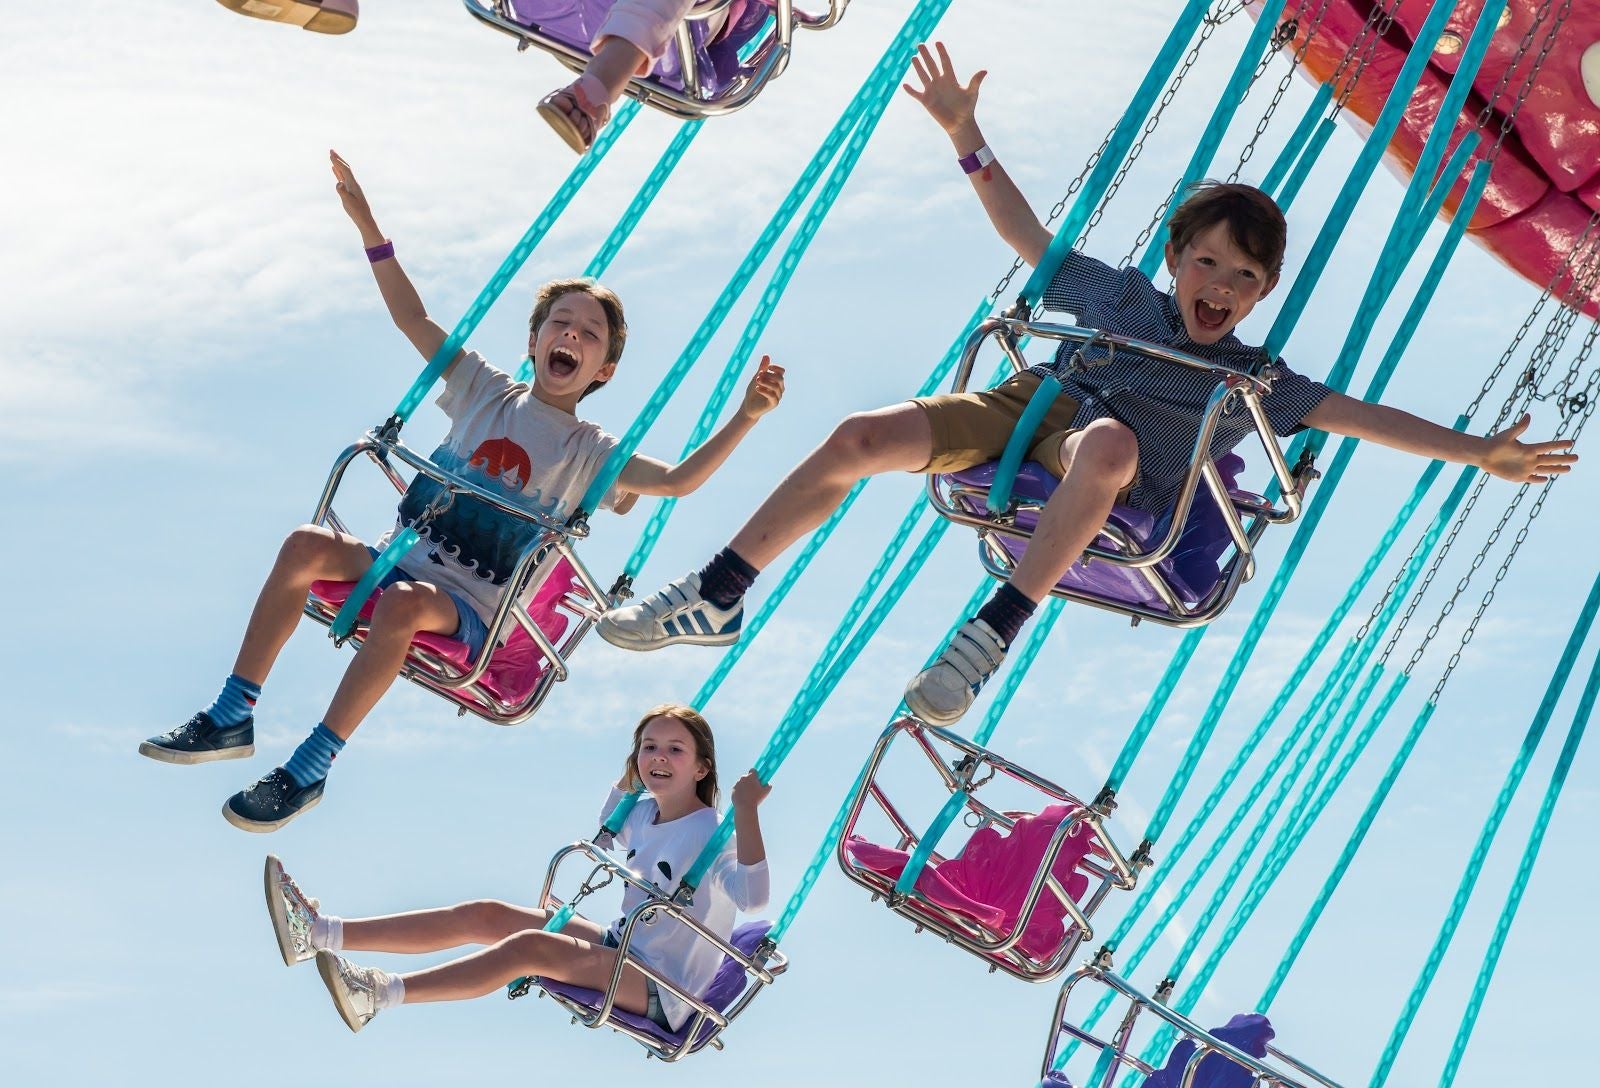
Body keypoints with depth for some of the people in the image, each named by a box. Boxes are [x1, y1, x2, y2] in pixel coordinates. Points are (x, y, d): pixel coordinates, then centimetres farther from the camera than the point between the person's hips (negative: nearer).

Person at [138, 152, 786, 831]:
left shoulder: (590, 454, 2)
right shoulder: (487, 393, 11)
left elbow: (677, 480, -11)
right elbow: (414, 320, 10)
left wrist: (745, 417, -24)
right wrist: (368, 226, 3)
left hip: (469, 609, -4)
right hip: (400, 559, 4)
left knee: (405, 603, -37)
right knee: (307, 546, -25)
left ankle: (308, 771, -30)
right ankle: (231, 721, -18)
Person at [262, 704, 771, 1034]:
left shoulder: (714, 834, -19)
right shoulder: (644, 812, 6)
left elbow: (751, 898, -38)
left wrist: (746, 812, -46)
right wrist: (628, 776, 14)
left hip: (665, 989, -8)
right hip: (621, 946, 8)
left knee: (528, 945, -29)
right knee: (485, 914, -4)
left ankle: (380, 994, -38)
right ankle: (320, 934, -9)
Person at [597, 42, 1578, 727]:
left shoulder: (1253, 379, 11)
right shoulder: (1127, 299, 16)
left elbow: (1365, 416, 8)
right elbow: (1030, 238, 19)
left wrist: (1483, 453, 1)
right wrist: (968, 137, 12)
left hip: (1107, 470, -3)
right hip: (1023, 408, 3)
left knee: (1109, 441, -42)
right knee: (860, 437, -20)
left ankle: (997, 629, -45)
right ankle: (719, 598, -13)